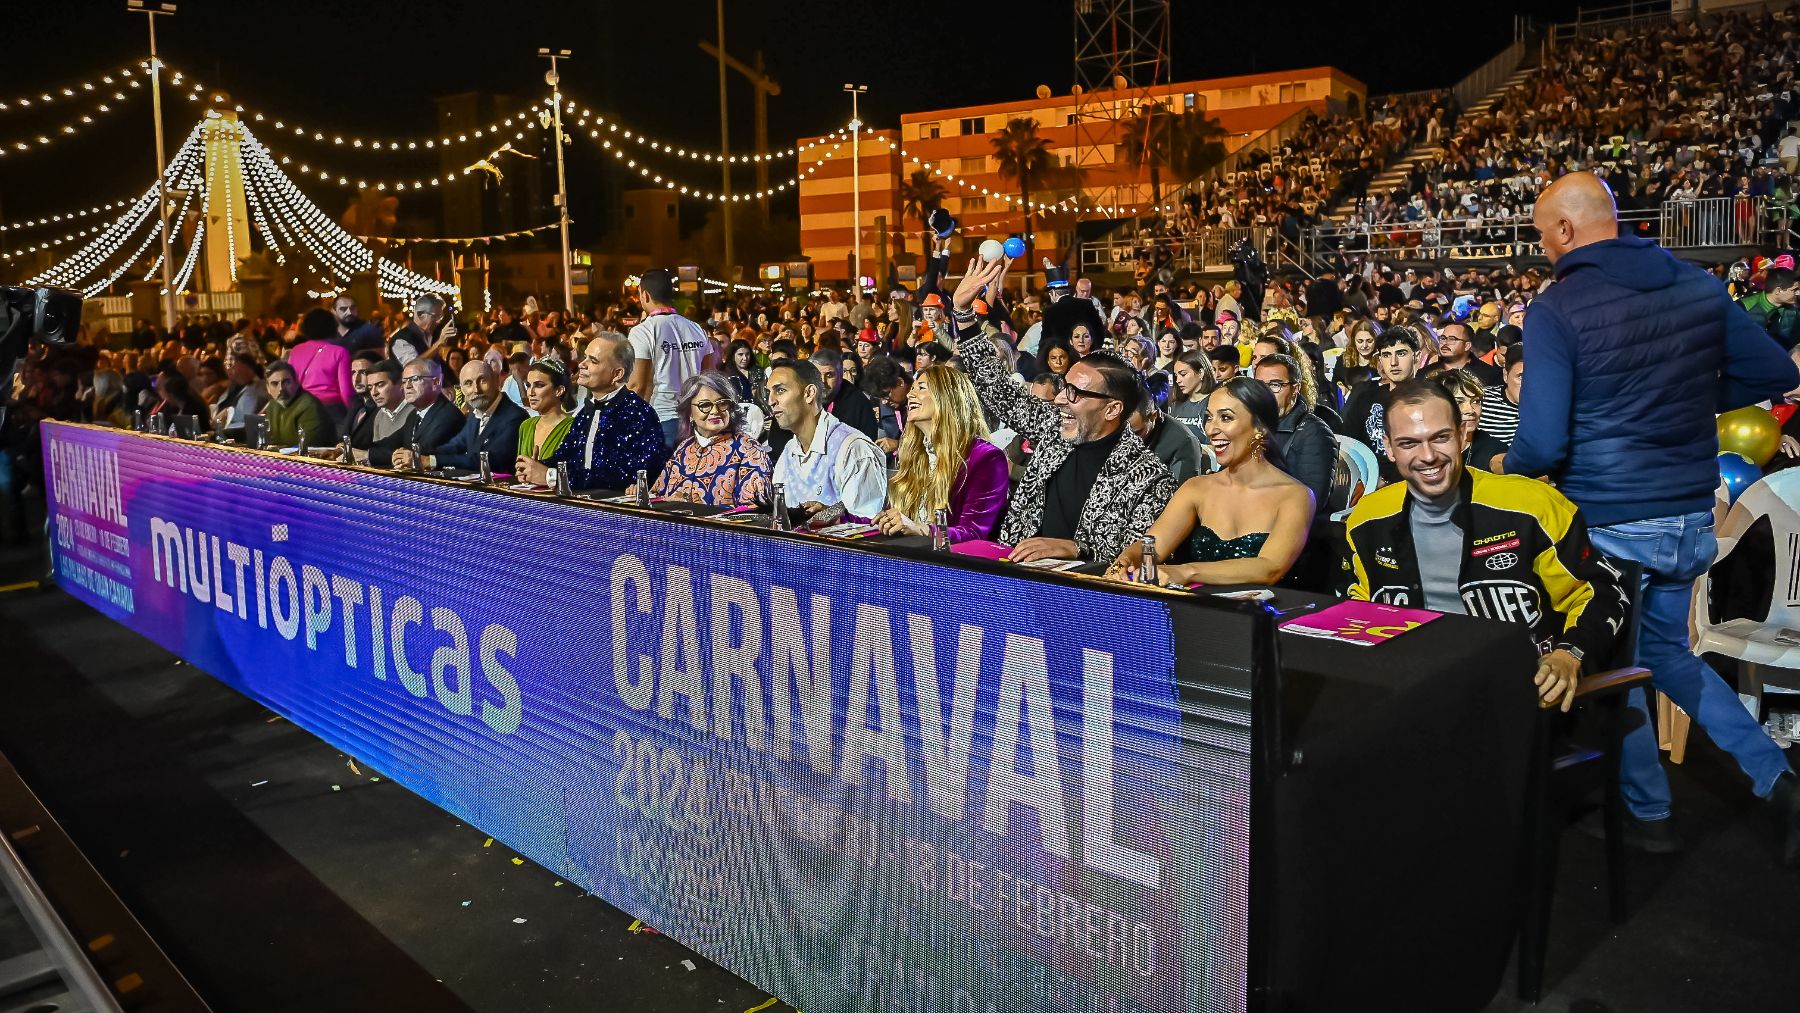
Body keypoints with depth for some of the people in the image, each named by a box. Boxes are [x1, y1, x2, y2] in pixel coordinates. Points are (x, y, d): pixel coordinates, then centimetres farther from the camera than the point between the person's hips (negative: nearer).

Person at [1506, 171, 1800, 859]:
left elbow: (1543, 444, -22)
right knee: (1665, 649, 25)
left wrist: (1506, 468, -1)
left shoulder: (1556, 310, -17)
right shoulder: (1699, 286, 2)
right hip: (1693, 516, 6)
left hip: (1610, 522, -6)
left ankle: (1647, 815, 28)